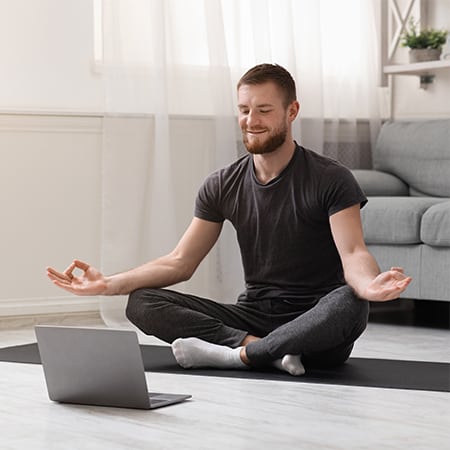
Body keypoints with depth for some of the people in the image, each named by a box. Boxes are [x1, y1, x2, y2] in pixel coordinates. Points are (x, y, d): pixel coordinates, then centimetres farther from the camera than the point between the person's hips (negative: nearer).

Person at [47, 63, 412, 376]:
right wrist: (109, 284, -9)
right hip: (255, 315, 4)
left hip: (315, 325, -4)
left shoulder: (330, 179, -7)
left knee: (349, 304, -39)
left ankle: (238, 353, -28)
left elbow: (353, 253, -19)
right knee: (142, 302, -14)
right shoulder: (223, 186, 6)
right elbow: (180, 262, 6)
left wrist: (369, 284, -45)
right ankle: (266, 350, -25)